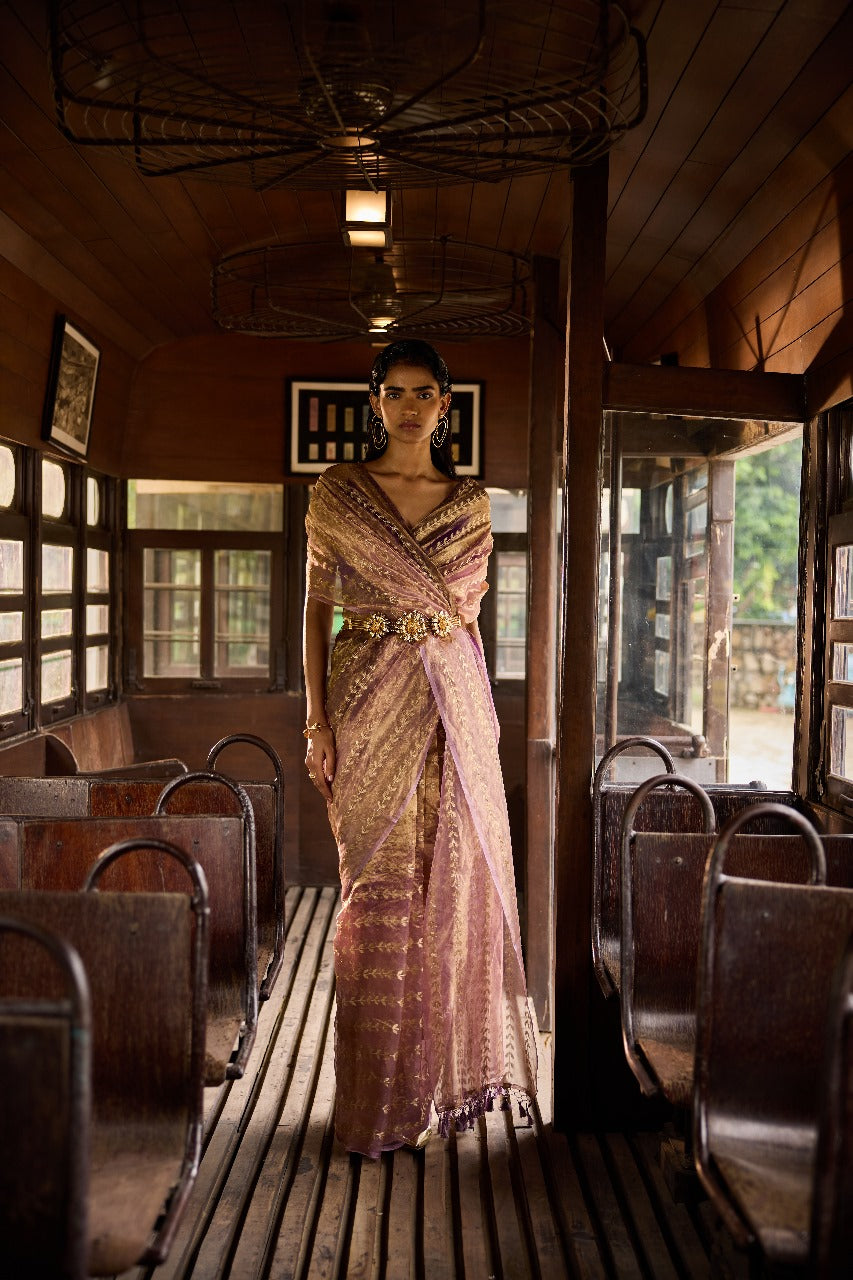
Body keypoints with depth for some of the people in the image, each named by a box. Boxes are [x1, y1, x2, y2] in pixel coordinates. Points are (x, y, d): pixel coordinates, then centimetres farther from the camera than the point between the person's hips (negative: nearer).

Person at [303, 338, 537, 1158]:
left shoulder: (471, 502, 9)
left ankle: (455, 1061, 27)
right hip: (370, 707, -2)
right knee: (380, 888, 2)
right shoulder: (336, 493, 2)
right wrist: (315, 719, -5)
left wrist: (480, 710, 10)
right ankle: (383, 1089, 18)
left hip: (455, 705, 3)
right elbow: (316, 607, 1)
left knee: (459, 875, 6)